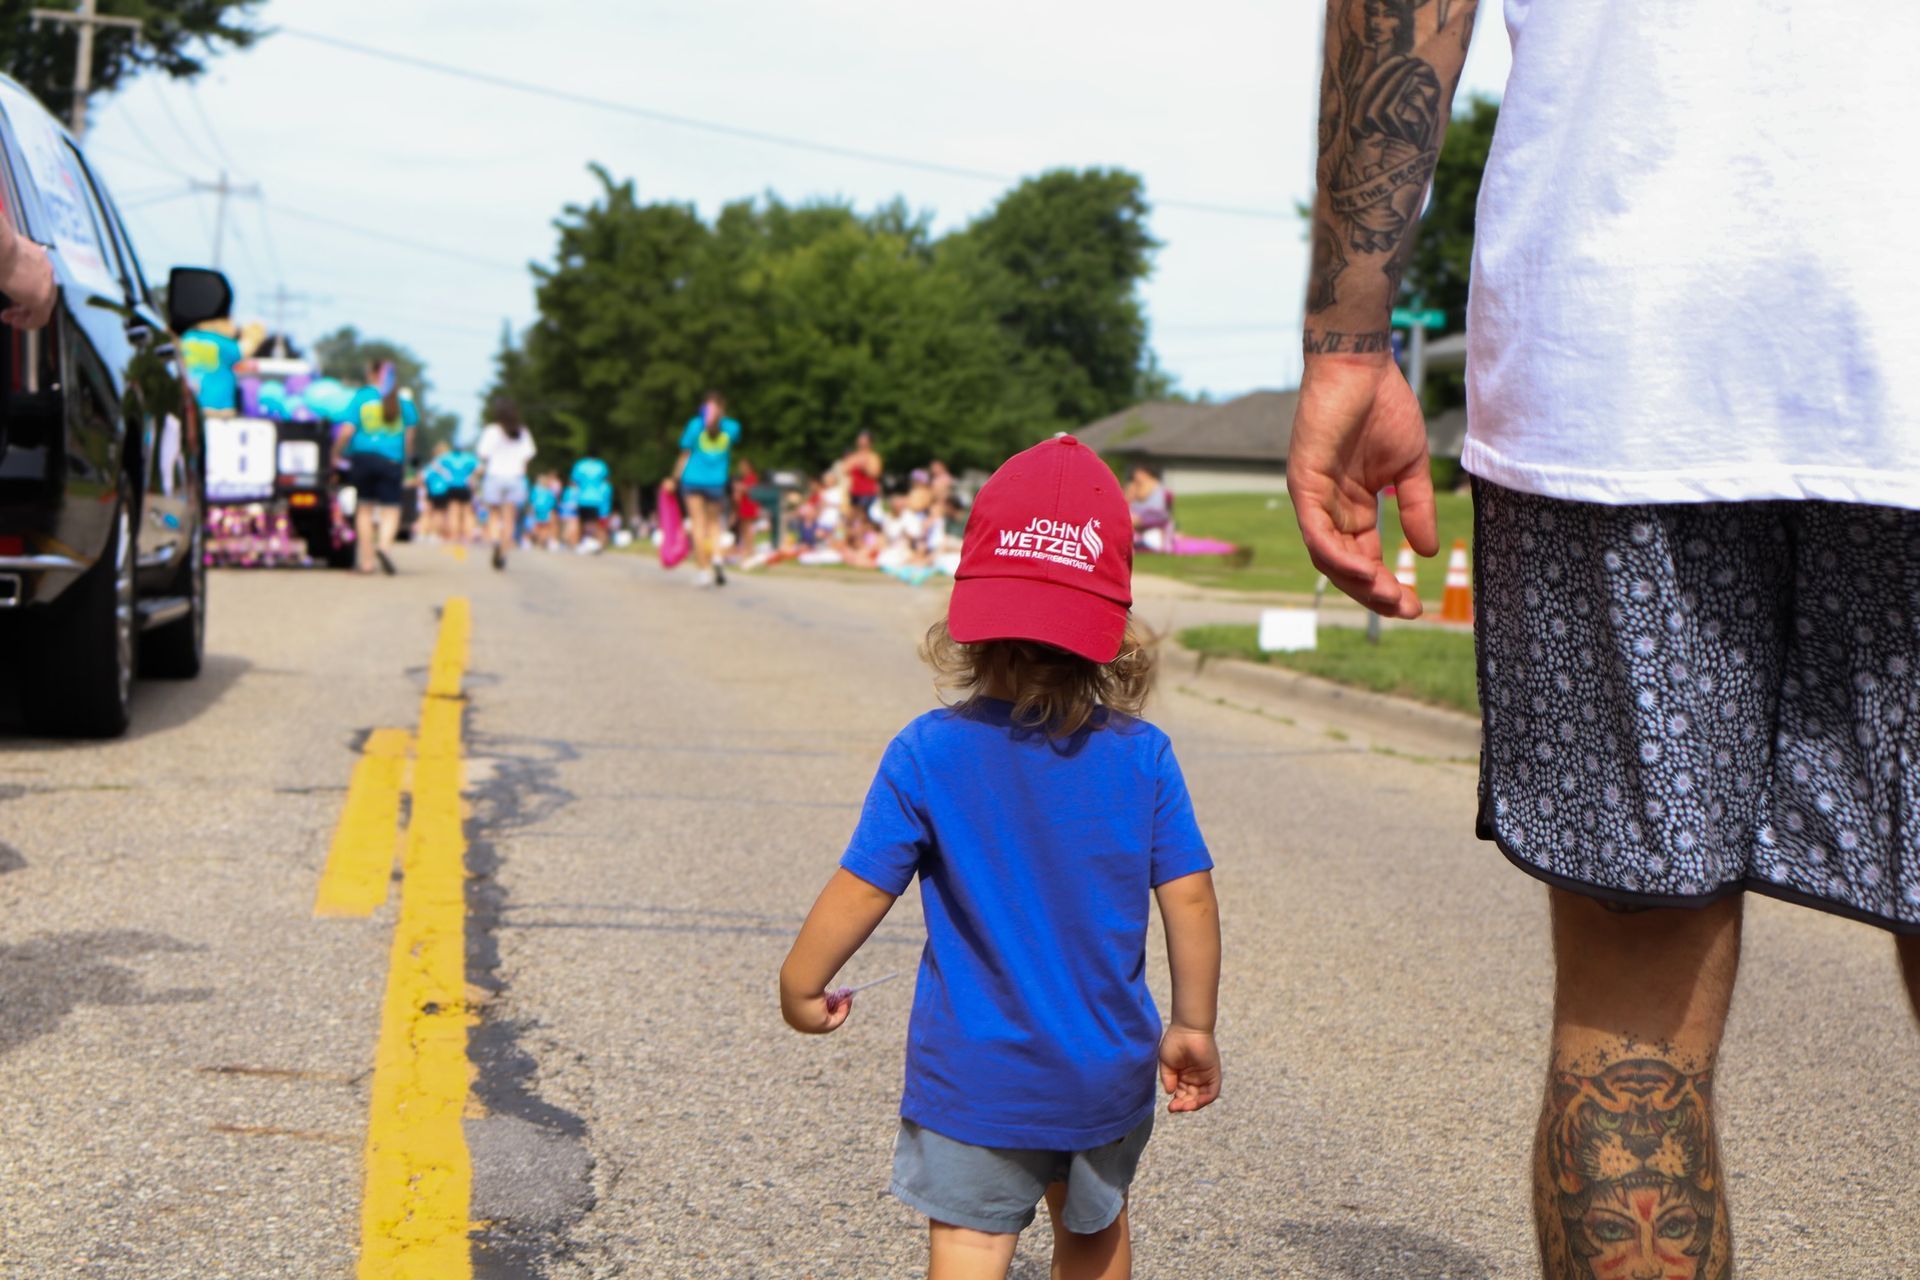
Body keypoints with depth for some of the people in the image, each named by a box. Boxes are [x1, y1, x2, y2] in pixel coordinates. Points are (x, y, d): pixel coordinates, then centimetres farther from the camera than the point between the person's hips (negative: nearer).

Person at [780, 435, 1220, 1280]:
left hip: (974, 1076, -3)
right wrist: (1193, 1027, 8)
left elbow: (860, 892, -9)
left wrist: (800, 986, 7)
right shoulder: (1142, 757, -8)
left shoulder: (927, 755, -13)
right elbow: (1189, 898, -5)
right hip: (1106, 1071, 3)